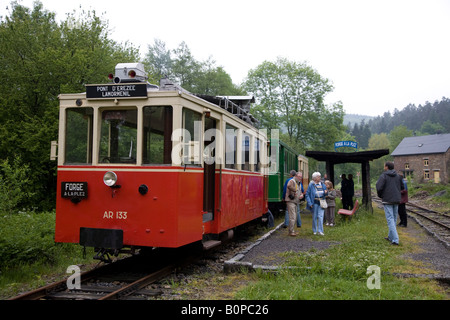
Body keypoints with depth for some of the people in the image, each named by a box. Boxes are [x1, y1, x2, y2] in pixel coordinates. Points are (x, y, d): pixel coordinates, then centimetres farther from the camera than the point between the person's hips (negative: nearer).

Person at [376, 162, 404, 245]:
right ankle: (391, 237, 27)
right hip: (396, 200, 6)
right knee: (394, 219, 15)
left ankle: (395, 239, -13)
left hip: (387, 200, -6)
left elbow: (379, 187, -19)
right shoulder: (398, 176, 10)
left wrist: (380, 195, -1)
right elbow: (402, 187, 15)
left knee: (390, 219, -6)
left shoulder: (383, 176, -9)